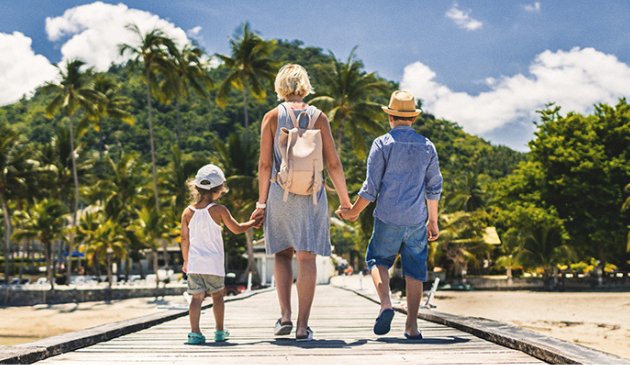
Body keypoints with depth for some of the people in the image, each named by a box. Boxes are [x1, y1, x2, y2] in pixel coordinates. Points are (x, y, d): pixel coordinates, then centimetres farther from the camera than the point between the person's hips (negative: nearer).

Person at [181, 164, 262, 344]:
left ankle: (195, 332, -8)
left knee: (197, 297, 1)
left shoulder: (188, 212, 2)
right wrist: (253, 223, 19)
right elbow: (237, 229, 1)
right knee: (217, 296, 12)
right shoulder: (219, 210, -6)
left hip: (194, 263, 2)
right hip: (214, 263, -2)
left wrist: (186, 261, 18)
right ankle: (219, 331, 20)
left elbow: (185, 239, 6)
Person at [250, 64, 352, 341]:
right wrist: (345, 200, 9)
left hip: (281, 193, 0)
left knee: (282, 254, 15)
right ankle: (302, 326, 1)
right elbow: (333, 164, 1)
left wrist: (261, 203, 2)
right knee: (307, 258, 2)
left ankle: (285, 315, 3)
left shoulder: (272, 117, 1)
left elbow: (265, 164, -3)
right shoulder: (318, 117, 3)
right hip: (312, 195, 0)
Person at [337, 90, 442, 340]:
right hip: (416, 220, 3)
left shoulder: (382, 144, -5)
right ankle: (412, 325, 6)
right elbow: (434, 188, 11)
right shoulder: (427, 146, 7)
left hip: (388, 218, -3)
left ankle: (386, 304, -8)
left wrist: (353, 212, 5)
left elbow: (371, 187, -8)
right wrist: (433, 221, 21)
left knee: (378, 259, 15)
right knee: (414, 270, 9)